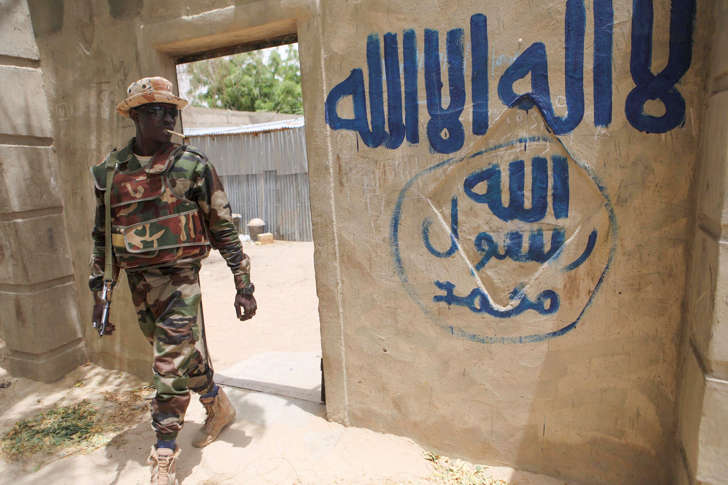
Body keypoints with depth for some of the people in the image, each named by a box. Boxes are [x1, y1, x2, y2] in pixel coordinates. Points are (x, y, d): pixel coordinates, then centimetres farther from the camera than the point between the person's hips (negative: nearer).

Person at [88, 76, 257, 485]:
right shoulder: (110, 172, 5)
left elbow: (224, 228, -5)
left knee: (172, 367, -4)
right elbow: (102, 236, 12)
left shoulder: (193, 166, -6)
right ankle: (219, 408, 42)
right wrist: (99, 292, 9)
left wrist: (243, 284, -7)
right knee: (185, 355, 17)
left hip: (181, 280, -4)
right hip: (140, 284, 5)